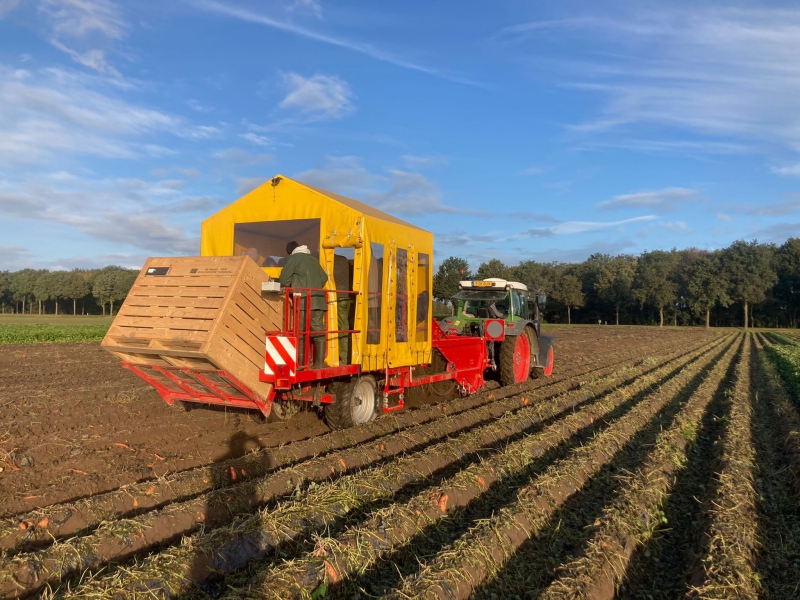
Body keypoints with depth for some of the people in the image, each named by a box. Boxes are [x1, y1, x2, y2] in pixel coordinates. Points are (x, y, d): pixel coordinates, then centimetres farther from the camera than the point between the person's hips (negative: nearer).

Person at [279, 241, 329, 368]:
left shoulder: (293, 258, 6)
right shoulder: (313, 259, 23)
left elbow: (283, 279, 1)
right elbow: (324, 277, 20)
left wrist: (291, 287, 19)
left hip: (304, 300, -5)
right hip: (318, 299, 6)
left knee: (301, 332, -3)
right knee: (318, 330, 4)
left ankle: (301, 363, -5)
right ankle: (319, 362, 2)